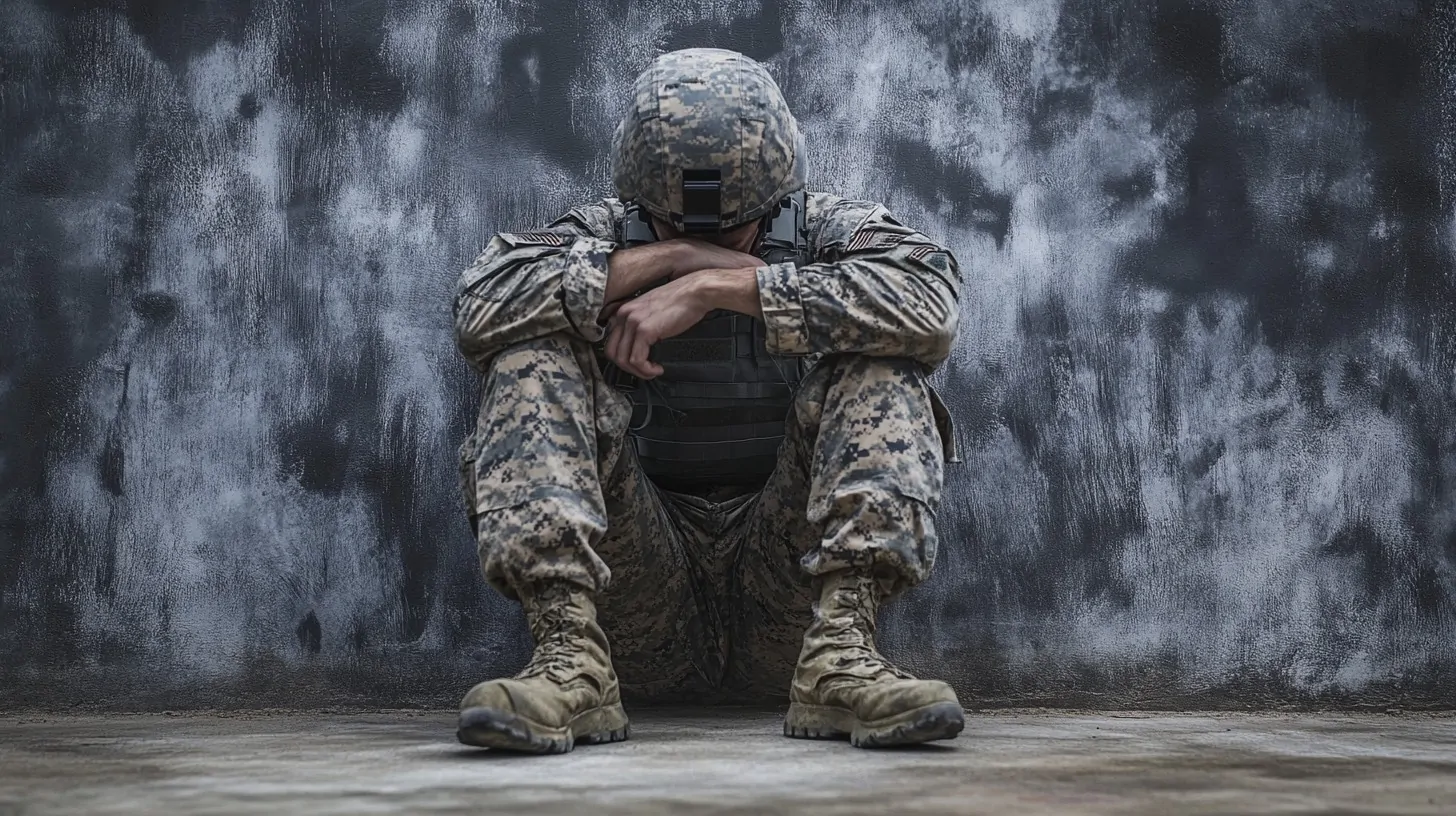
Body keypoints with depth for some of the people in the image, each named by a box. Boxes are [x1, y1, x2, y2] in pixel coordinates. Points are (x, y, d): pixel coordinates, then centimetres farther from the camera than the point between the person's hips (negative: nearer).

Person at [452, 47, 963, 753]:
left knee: (879, 364, -18)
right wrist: (666, 258, -17)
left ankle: (840, 649, -34)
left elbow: (930, 304, -19)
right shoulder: (601, 236, 8)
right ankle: (570, 655, -33)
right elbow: (481, 307, -14)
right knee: (535, 355, -16)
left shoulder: (828, 231, 6)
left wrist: (716, 287, -21)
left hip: (786, 577, 0)